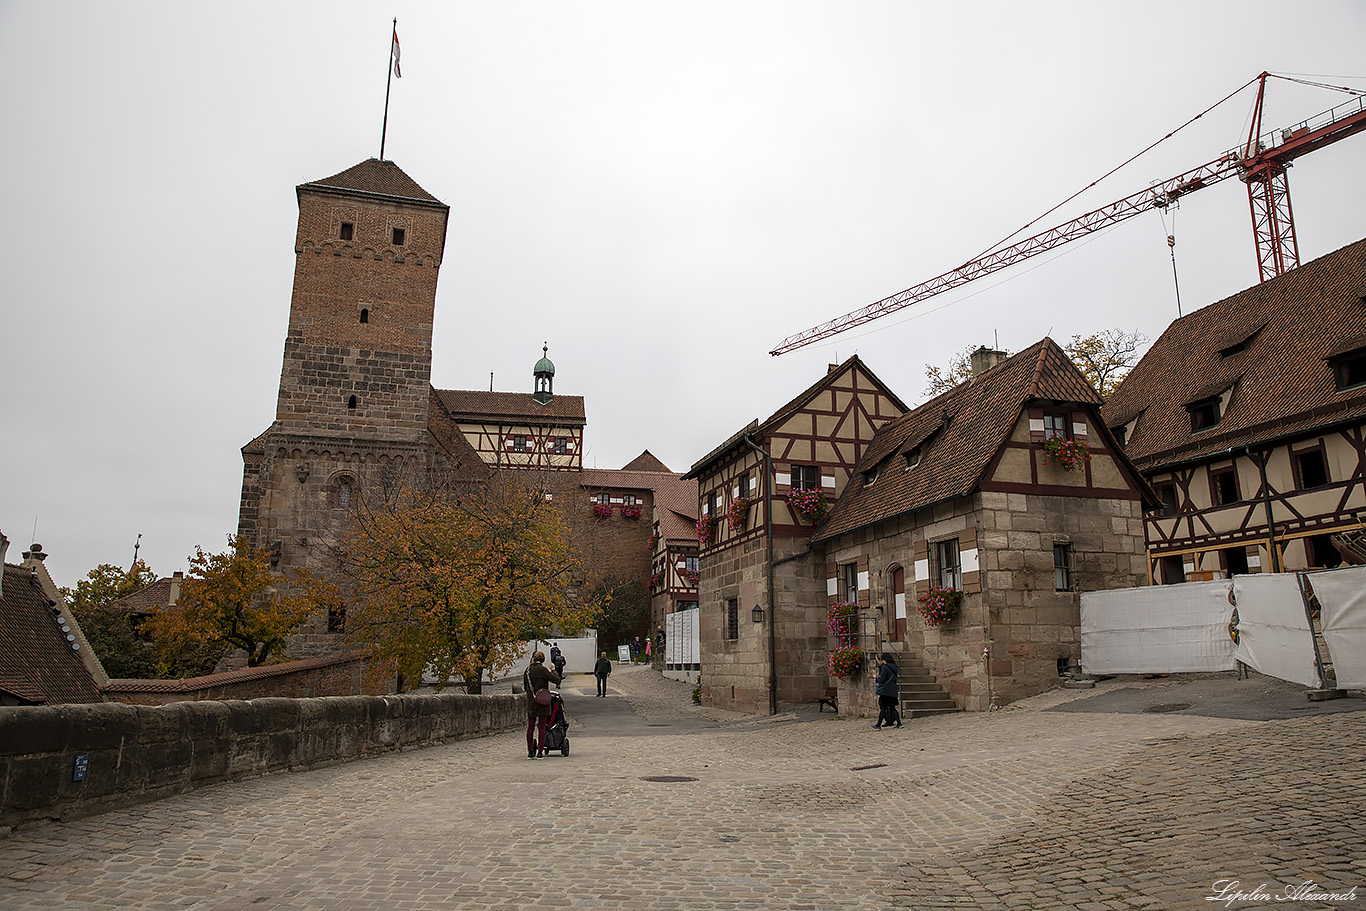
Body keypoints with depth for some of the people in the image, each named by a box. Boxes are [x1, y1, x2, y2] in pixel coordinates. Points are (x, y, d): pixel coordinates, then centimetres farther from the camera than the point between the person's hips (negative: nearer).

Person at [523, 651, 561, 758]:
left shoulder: (528, 669, 4)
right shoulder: (543, 669, -13)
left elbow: (524, 681, 16)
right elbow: (557, 680, -11)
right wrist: (553, 670, 4)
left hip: (530, 701, 5)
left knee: (530, 727, 9)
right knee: (542, 727, 2)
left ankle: (530, 752, 11)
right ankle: (540, 752, 1)